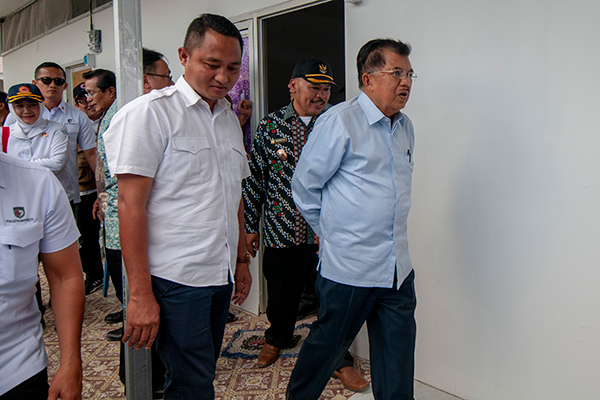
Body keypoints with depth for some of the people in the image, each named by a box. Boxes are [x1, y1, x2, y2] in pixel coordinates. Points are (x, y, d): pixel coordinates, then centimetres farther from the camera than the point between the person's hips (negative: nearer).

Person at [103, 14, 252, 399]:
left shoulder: (230, 119, 14)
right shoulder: (151, 112, -9)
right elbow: (130, 204, -14)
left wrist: (241, 259, 19)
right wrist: (140, 294, -17)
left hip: (220, 276, 7)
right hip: (176, 279, -7)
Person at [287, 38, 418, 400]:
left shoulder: (405, 127, 11)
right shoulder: (339, 121, -11)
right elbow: (304, 184, -7)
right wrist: (331, 233, 1)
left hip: (398, 266, 6)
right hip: (349, 265, -6)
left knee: (398, 362, 13)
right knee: (328, 344, 11)